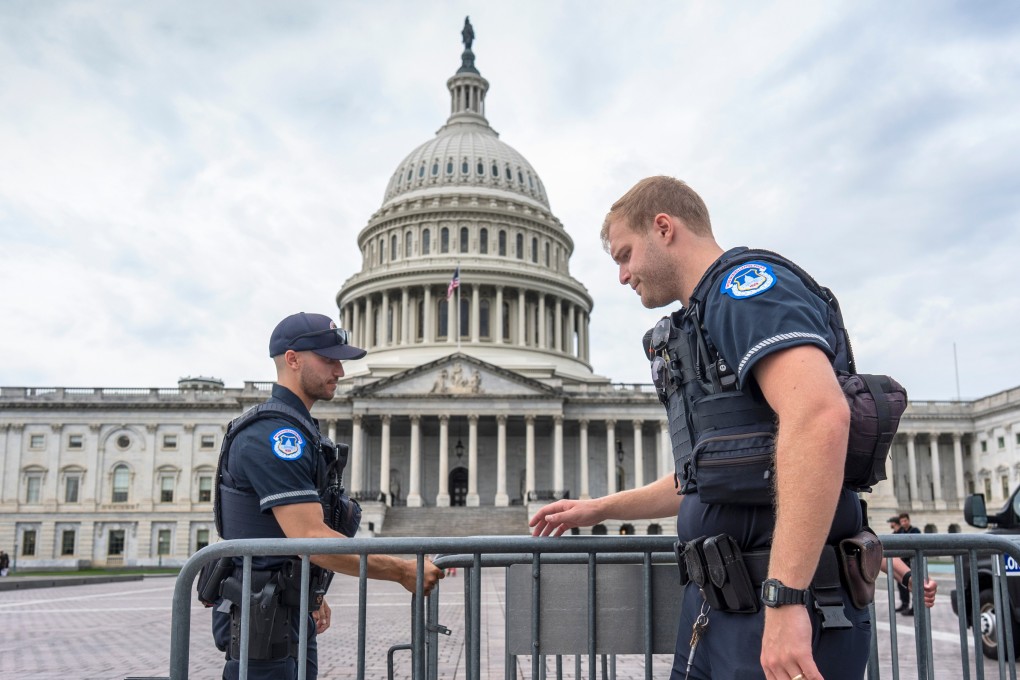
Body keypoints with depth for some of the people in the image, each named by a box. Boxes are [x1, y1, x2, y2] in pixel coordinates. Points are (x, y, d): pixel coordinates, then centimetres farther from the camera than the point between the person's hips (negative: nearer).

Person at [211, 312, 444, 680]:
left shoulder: (295, 430, 14)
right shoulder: (273, 435, -20)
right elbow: (312, 539, -27)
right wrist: (403, 571, -25)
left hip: (293, 615, 10)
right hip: (263, 619, -10)